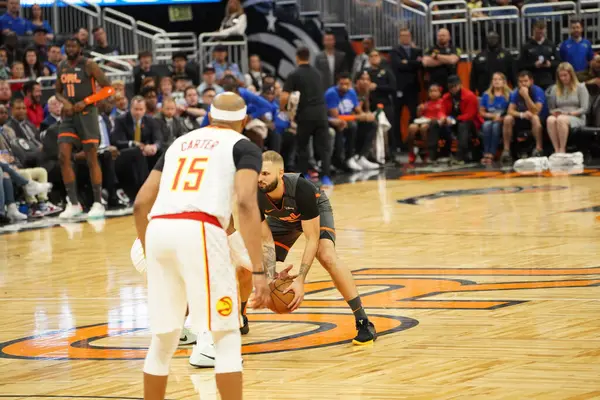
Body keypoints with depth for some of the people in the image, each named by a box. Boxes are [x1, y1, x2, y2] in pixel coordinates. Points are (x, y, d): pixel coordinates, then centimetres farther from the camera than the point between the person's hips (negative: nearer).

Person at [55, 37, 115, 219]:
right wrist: (64, 102, -3)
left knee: (92, 159, -3)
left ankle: (98, 203, 5)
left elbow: (108, 88, -10)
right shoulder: (62, 67, 10)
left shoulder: (88, 65, -8)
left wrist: (85, 102, -17)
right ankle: (73, 203, 0)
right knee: (63, 157, -6)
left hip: (86, 114, -5)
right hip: (69, 115, 5)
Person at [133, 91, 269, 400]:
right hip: (200, 231, -5)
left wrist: (149, 257, 36)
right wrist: (259, 271, -9)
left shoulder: (180, 143, 29)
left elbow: (141, 204, 25)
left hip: (159, 230, 5)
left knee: (164, 339, 18)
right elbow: (246, 202, -6)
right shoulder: (244, 146, 13)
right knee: (226, 337, 3)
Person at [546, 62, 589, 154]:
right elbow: (551, 108, 16)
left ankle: (562, 150, -37)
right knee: (550, 120, -35)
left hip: (576, 118, -3)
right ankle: (556, 150, -39)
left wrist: (569, 113, -13)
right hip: (560, 115, 3)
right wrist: (555, 112, -8)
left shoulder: (580, 87, 6)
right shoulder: (555, 89, 17)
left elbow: (584, 109, -1)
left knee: (561, 119, -39)